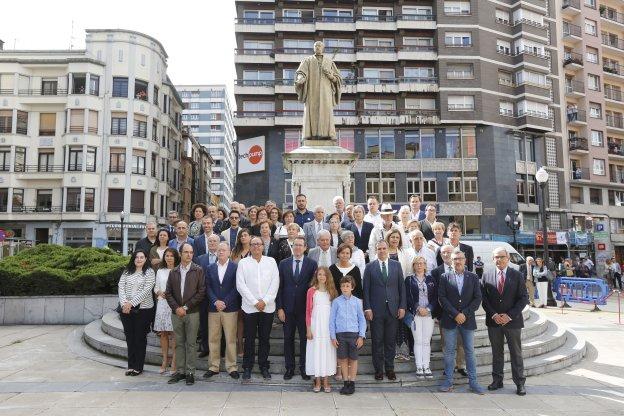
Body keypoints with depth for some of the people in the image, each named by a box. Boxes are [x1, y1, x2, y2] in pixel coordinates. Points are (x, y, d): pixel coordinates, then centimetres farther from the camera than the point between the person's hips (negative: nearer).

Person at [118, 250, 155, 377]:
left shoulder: (149, 272, -1)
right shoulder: (127, 272, 11)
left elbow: (146, 290, -10)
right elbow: (121, 287, 3)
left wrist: (132, 303, -15)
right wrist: (124, 303, -11)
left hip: (143, 309, -4)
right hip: (126, 309, 4)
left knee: (140, 337, 3)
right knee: (129, 337, 8)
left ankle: (138, 367, 11)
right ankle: (131, 365, 18)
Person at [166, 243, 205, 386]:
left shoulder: (198, 270, -1)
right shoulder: (173, 272, 10)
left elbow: (201, 292, -7)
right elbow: (168, 293, 8)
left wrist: (186, 307, -10)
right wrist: (176, 308, -7)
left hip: (192, 313, -3)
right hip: (176, 313, 3)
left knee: (191, 343, 1)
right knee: (179, 343, 10)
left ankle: (190, 372, 8)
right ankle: (180, 371, 18)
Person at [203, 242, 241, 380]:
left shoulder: (235, 267, 0)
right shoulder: (210, 268, 10)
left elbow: (236, 288, -5)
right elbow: (208, 287, 5)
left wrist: (225, 303, -12)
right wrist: (215, 301, -9)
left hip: (230, 308, -3)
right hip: (213, 309, 3)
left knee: (231, 339, 2)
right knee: (213, 339, 7)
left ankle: (232, 367, 11)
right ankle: (213, 367, 18)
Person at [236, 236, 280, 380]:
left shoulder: (271, 261, 7)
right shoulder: (243, 263, 2)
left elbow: (275, 283, 1)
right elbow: (240, 285, -4)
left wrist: (265, 300, -10)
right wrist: (255, 302, -10)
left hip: (268, 307, 1)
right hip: (249, 307, -1)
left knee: (265, 338, 9)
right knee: (249, 339, 4)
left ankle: (264, 367, 20)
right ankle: (247, 368, 16)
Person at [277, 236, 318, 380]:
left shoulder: (312, 264, -1)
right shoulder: (283, 263, 4)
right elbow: (280, 286, 3)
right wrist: (279, 308, -2)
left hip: (304, 308, -1)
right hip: (288, 308, 2)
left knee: (305, 338, 7)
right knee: (288, 338, 9)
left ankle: (304, 367, 20)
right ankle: (289, 367, 21)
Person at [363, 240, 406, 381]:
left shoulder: (396, 265, 7)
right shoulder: (370, 266, 2)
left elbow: (401, 287, 7)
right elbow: (366, 288, 0)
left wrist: (402, 306, 1)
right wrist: (367, 308, -7)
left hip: (393, 309, 2)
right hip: (376, 309, -1)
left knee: (391, 341, 8)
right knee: (377, 341, 5)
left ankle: (390, 369, 20)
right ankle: (378, 369, 17)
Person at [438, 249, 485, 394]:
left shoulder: (473, 277, 5)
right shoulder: (445, 277, 2)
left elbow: (477, 298, 0)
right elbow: (442, 298, -4)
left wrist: (464, 314, -10)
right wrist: (455, 314, -12)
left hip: (468, 320, 1)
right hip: (450, 320, -1)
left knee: (470, 352, 7)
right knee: (449, 352, 5)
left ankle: (473, 382, 16)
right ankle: (448, 381, 13)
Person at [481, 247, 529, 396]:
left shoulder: (517, 275, -1)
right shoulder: (487, 275, 3)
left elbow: (523, 298, -3)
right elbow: (483, 298, 3)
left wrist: (510, 315, -12)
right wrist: (493, 315, -9)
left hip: (513, 321, -2)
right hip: (493, 321, 2)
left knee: (516, 353, 5)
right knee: (497, 353, 11)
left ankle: (519, 383, 14)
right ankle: (497, 380, 20)